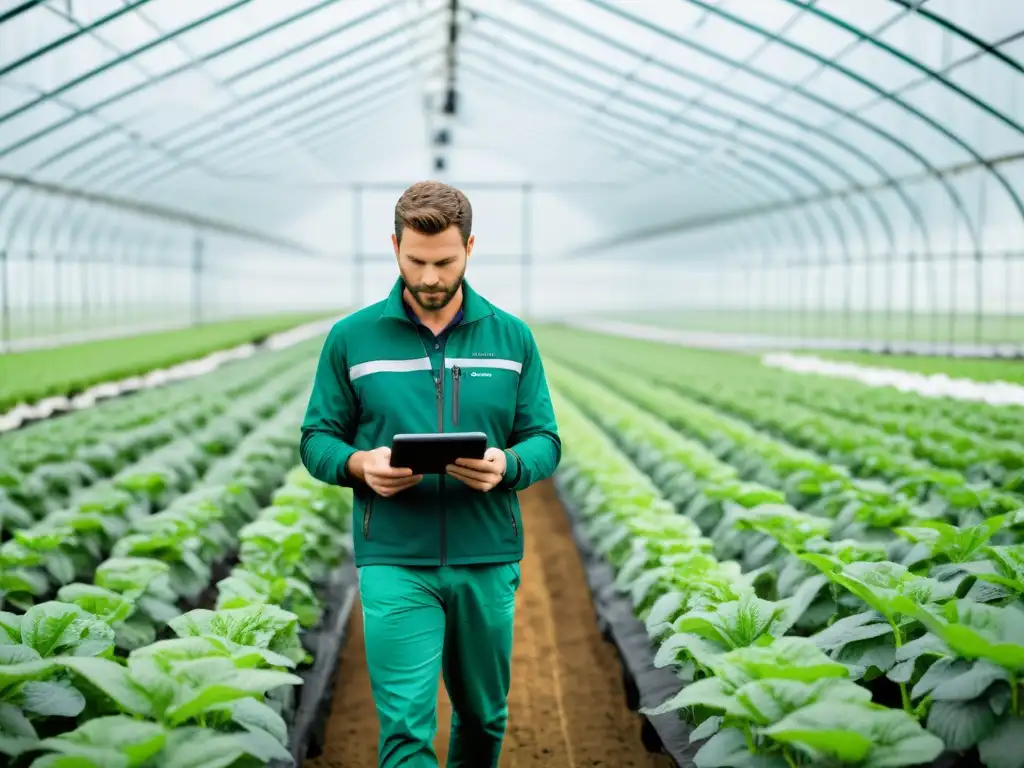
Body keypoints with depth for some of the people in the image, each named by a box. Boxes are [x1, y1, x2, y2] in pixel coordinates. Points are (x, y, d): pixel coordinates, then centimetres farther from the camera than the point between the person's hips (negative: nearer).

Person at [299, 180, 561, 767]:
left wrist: (505, 464, -18)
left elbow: (545, 440, 5)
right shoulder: (352, 338, 0)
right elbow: (317, 438, 4)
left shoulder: (512, 337, 4)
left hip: (489, 560, 2)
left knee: (484, 716, 18)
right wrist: (359, 464, -18)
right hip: (394, 562, -2)